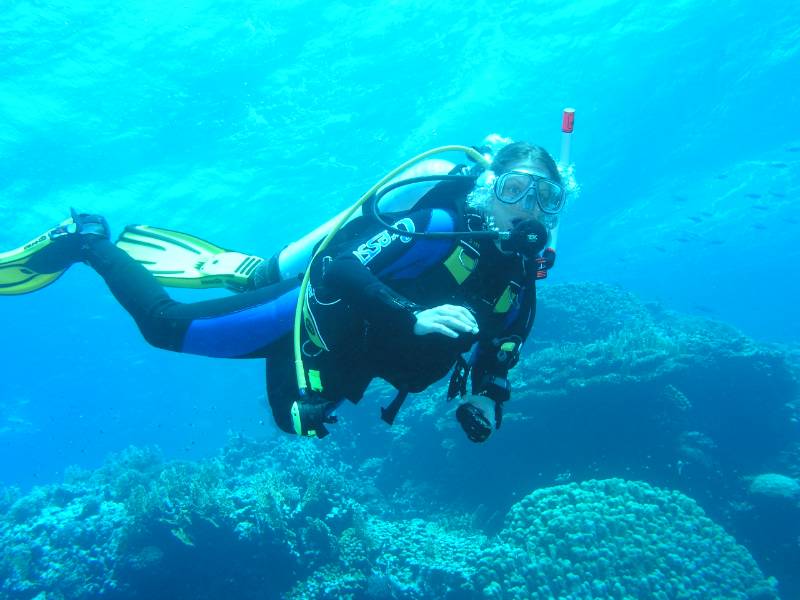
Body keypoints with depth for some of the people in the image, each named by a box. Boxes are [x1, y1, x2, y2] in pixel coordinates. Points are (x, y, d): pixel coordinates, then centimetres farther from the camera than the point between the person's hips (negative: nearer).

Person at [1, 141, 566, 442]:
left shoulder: (520, 290, -2)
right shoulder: (444, 226, -25)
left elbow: (496, 361, 9)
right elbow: (342, 263, -34)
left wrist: (486, 402, -12)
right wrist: (414, 316, -45)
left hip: (343, 367, 8)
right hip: (316, 315, -7)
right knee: (166, 324, -11)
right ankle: (90, 242, 20)